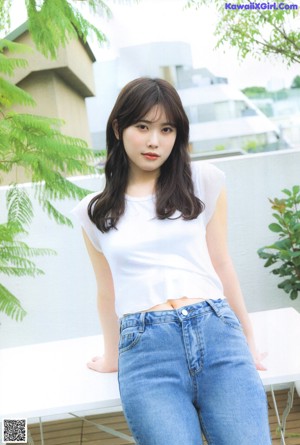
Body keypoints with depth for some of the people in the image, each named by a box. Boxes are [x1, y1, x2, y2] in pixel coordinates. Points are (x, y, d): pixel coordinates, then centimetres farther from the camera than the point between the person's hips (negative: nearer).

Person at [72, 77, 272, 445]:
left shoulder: (204, 181, 10)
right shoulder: (95, 211, 13)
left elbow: (220, 264, 13)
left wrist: (247, 338, 17)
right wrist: (112, 356, 29)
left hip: (216, 330, 0)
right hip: (143, 345, 0)